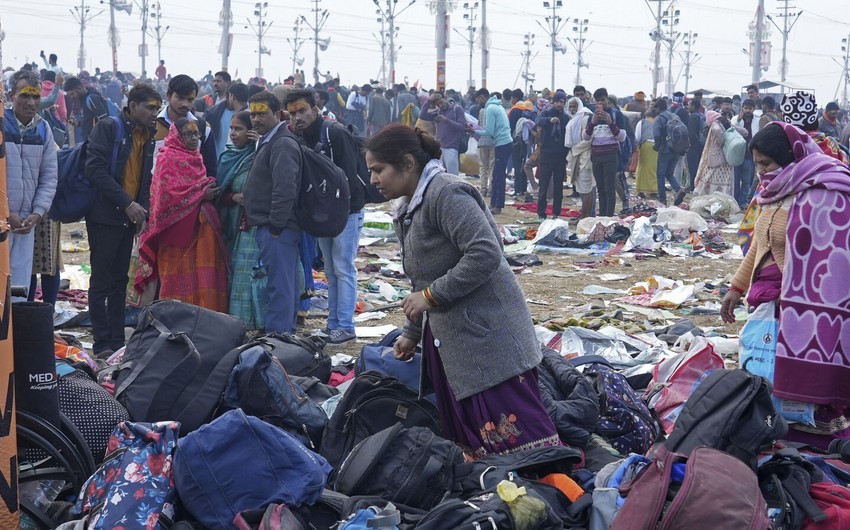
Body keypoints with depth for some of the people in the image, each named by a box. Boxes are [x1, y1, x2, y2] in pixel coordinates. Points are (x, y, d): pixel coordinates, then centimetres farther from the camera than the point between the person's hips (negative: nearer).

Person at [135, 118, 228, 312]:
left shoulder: (195, 158, 19)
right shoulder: (167, 158, -6)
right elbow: (167, 195, -15)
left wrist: (210, 190, 5)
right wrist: (201, 194, -13)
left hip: (198, 228, 7)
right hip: (176, 229, -7)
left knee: (200, 279, 3)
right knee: (179, 281, -5)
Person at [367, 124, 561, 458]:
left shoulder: (446, 193, -14)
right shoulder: (406, 210, 17)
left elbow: (485, 254, -24)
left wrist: (431, 295, -18)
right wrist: (412, 333, 25)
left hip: (488, 335, -10)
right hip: (447, 342, 10)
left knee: (516, 434, -11)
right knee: (470, 441, 10)